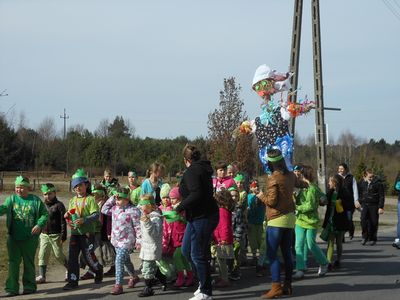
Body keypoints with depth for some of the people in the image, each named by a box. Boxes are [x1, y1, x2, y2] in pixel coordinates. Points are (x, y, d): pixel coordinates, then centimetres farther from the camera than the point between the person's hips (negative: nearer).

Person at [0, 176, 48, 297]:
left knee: (29, 263, 8)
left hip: (30, 238, -2)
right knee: (13, 263, 0)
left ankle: (29, 286, 20)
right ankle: (12, 288, 3)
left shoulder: (35, 200, 0)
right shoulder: (11, 199, 6)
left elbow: (45, 214, 3)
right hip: (13, 238, 2)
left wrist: (39, 225, -13)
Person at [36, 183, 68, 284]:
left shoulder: (59, 205, -7)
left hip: (55, 235, -5)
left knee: (58, 255, 1)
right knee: (42, 255, 0)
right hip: (44, 235, 5)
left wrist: (63, 236, -14)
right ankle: (42, 276, 3)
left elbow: (63, 222, -9)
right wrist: (38, 234, 17)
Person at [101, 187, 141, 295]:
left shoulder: (133, 210, -16)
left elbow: (138, 227, -14)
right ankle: (133, 277, 45)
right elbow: (104, 210, 14)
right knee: (126, 260, 23)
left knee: (119, 261, -15)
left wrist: (138, 240, -14)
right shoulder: (115, 208, 6)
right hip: (116, 240, 8)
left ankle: (118, 285, -12)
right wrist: (112, 199, 5)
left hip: (126, 241, -8)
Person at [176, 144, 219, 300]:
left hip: (202, 217, -10)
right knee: (186, 250, 17)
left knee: (197, 255, -2)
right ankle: (204, 282, 25)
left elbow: (196, 194, -27)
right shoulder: (202, 169, 13)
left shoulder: (191, 171, -15)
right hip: (202, 215, 10)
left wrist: (179, 209, -20)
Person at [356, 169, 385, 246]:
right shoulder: (363, 183, 8)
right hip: (365, 205, 3)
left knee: (374, 223, 1)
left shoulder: (378, 184, -5)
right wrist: (360, 202, 16)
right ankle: (365, 237, 4)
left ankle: (373, 239, 14)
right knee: (363, 220, -10)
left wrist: (381, 207, -9)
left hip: (374, 206, -3)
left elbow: (382, 196, -4)